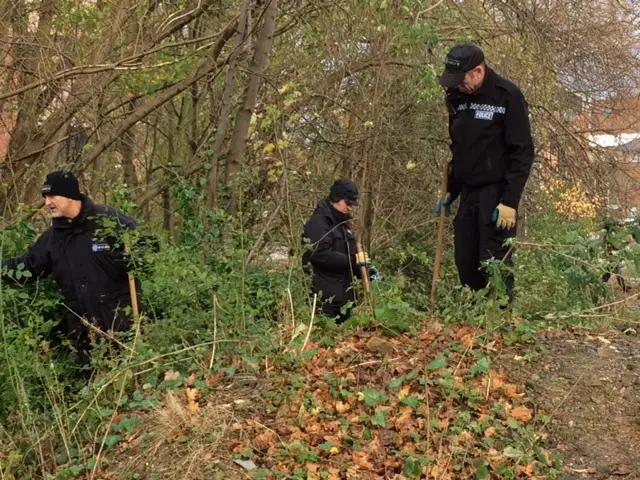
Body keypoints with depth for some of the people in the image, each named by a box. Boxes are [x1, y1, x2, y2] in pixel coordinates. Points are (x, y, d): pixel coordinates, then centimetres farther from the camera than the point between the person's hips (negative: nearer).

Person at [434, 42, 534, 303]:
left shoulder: (507, 95, -12)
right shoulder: (456, 97, 9)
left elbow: (522, 153, -13)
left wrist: (510, 201, -19)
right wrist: (450, 192, 15)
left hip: (497, 194, -7)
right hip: (468, 193, 7)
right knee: (465, 265, 8)